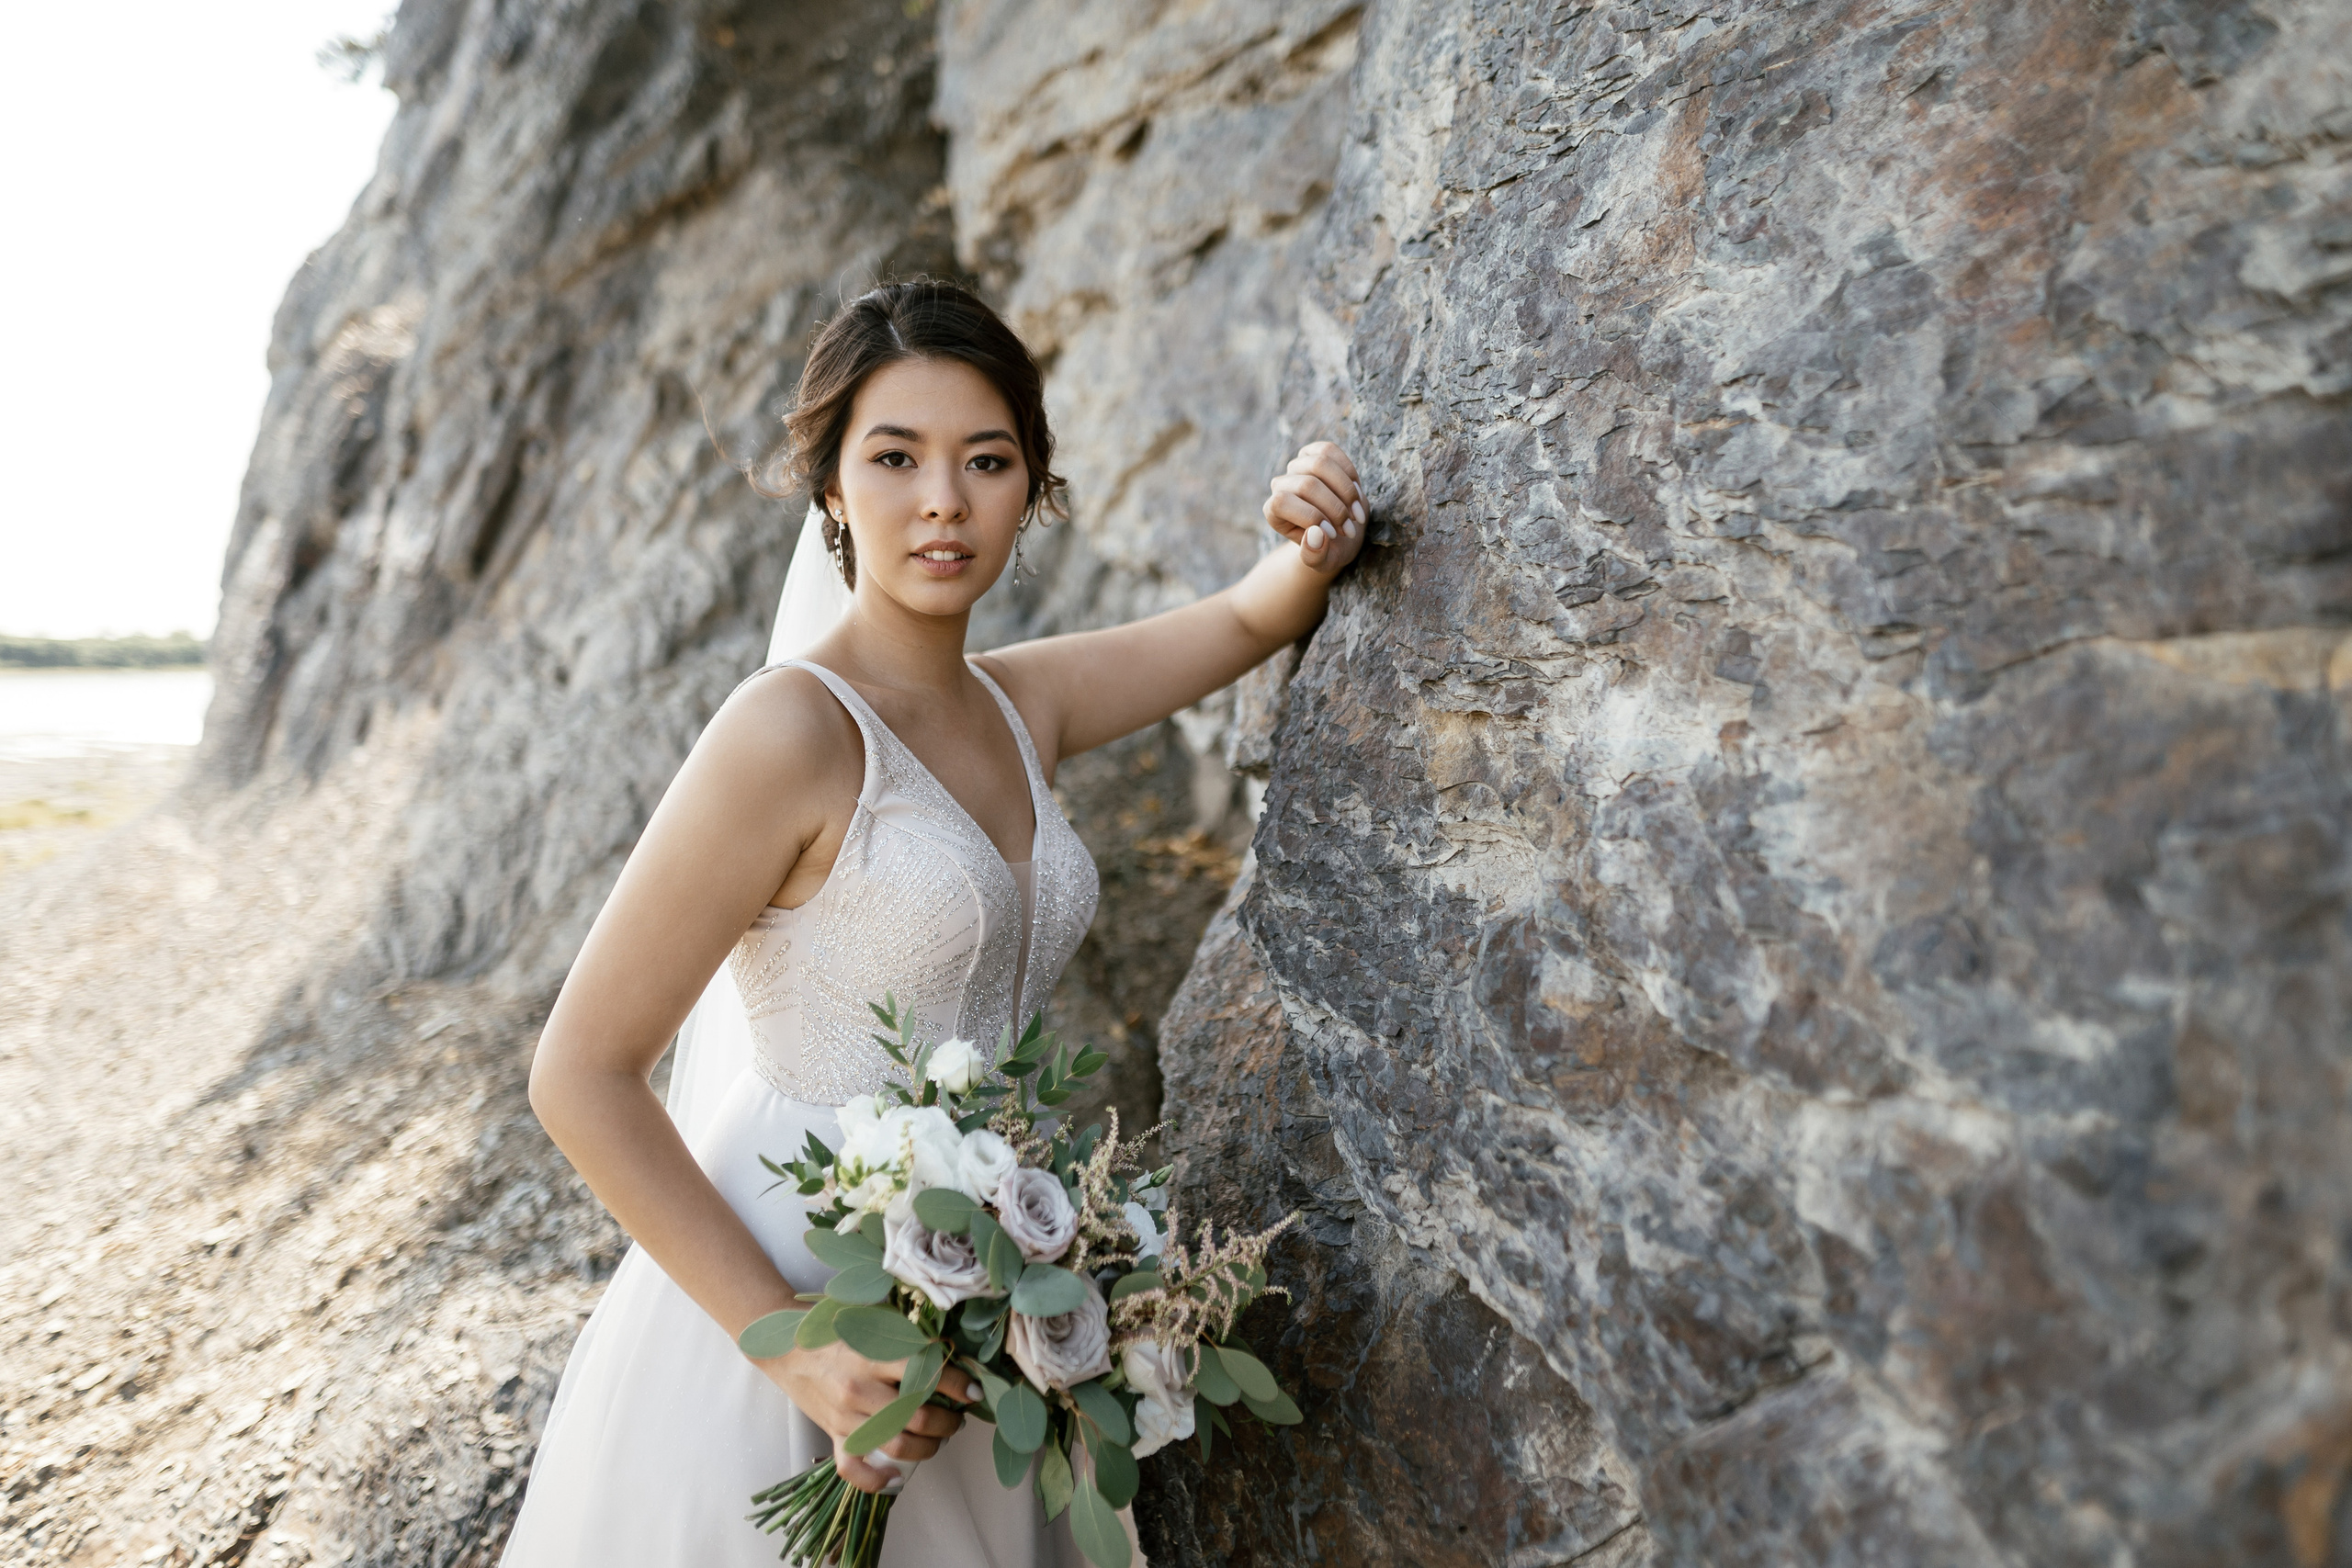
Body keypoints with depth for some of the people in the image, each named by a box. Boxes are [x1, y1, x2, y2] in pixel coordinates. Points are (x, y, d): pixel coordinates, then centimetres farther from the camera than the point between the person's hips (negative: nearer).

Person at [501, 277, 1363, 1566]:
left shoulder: (1022, 706, 2)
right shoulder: (792, 732, -18)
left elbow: (1251, 621, 14)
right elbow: (582, 1078, -18)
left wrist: (1316, 547, -8)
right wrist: (796, 1348, -21)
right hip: (784, 1303, -6)